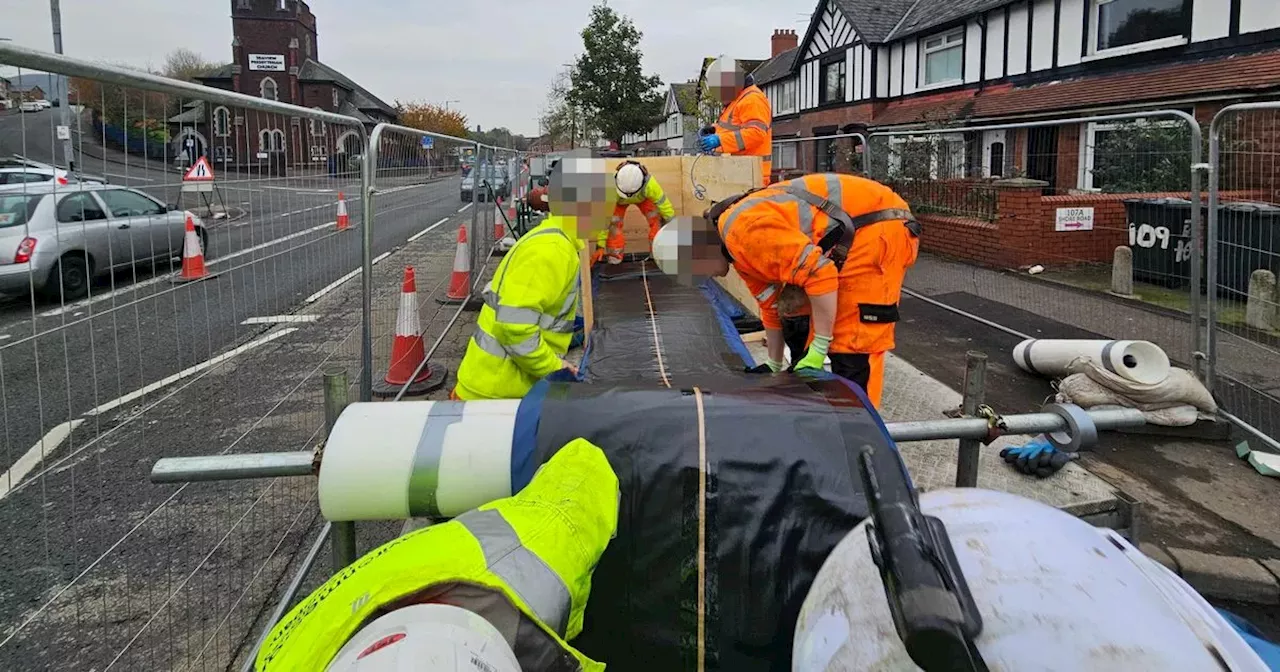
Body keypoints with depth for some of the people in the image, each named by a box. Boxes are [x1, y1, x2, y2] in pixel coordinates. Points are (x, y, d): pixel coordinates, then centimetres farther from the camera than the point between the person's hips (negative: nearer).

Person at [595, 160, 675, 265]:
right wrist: (601, 245, -36)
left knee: (656, 218, -17)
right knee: (614, 222, -21)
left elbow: (664, 205, -33)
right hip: (619, 200, -1)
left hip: (642, 197, 1)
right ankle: (614, 256, -5)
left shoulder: (649, 184, -44)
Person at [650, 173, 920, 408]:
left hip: (878, 229, -10)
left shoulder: (745, 229, -22)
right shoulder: (741, 253, 11)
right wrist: (775, 367, 27)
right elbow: (771, 307, 22)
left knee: (855, 346, -9)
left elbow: (820, 274, -26)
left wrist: (818, 349, -18)